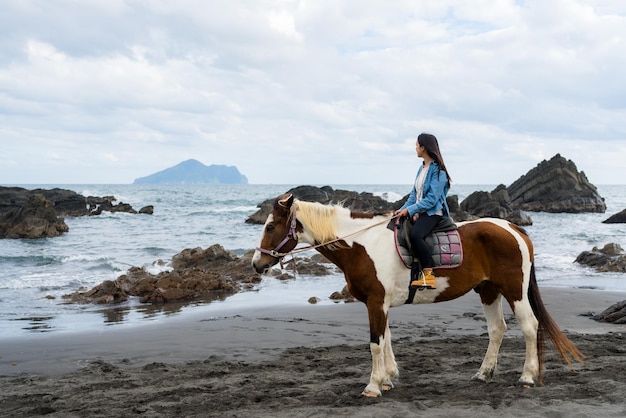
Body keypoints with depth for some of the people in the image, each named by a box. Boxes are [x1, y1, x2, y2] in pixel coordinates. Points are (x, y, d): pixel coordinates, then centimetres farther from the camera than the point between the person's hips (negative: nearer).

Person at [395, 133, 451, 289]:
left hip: (433, 212, -9)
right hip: (418, 212, 9)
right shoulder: (422, 168, 16)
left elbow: (432, 199, -17)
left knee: (414, 234, -35)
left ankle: (429, 275, -29)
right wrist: (403, 209, 2)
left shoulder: (438, 170, -10)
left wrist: (410, 210, -19)